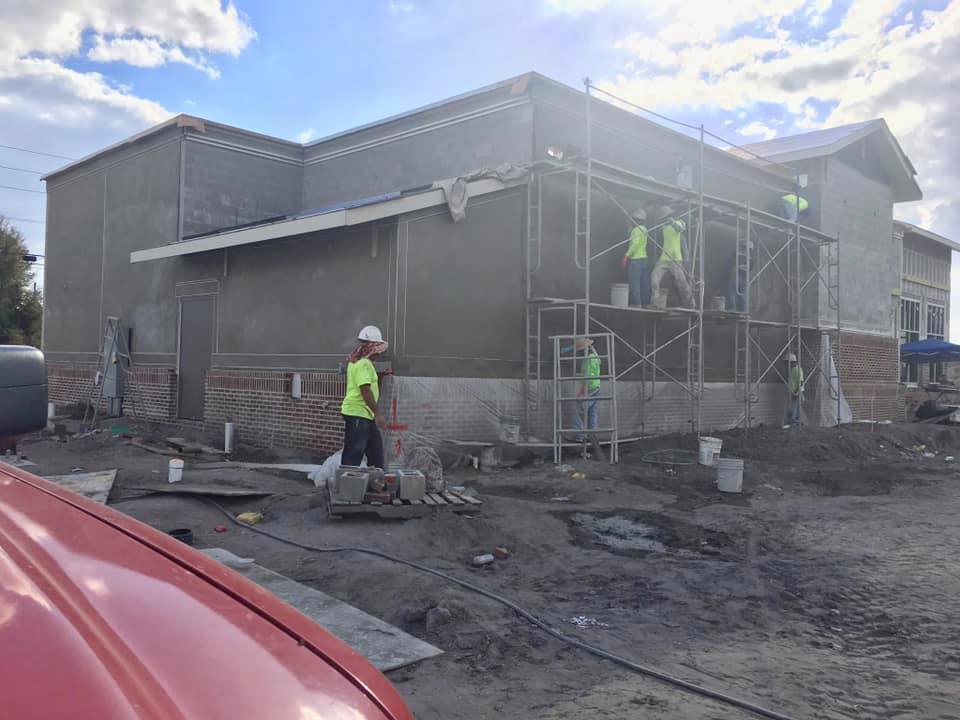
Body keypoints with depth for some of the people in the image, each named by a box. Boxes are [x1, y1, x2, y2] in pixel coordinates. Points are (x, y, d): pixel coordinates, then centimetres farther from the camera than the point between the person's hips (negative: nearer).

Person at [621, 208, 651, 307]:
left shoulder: (636, 229, -11)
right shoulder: (644, 229, 15)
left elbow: (635, 244, -21)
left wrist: (626, 256, -19)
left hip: (636, 260, -9)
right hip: (644, 259, 9)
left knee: (634, 285, -8)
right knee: (644, 285, 9)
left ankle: (637, 304, -11)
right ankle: (646, 303, 12)